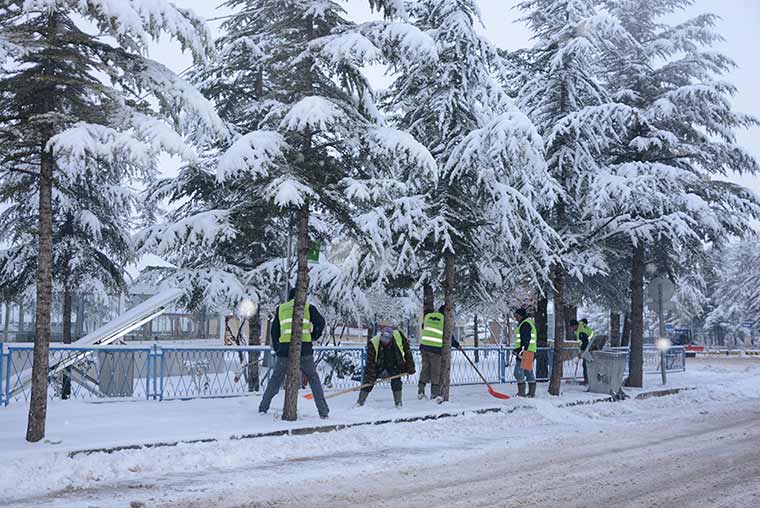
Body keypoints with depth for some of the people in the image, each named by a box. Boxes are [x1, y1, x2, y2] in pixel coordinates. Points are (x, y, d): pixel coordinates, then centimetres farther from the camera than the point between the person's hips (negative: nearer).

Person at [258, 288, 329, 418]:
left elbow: (274, 330, 18)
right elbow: (320, 322, -1)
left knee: (276, 379, 15)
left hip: (285, 349, 1)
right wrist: (313, 337, 12)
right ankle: (323, 411, 5)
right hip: (305, 349, -1)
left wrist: (276, 348, 26)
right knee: (314, 379, 9)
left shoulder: (280, 308, 17)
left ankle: (263, 407, 15)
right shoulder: (308, 307, 11)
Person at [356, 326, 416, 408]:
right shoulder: (373, 344, -30)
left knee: (396, 382, -16)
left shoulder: (399, 336, -27)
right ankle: (360, 402, 2)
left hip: (394, 364, 1)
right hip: (378, 364, -1)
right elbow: (370, 362, -24)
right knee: (368, 382, -8)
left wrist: (410, 367, -7)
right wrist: (369, 377, -27)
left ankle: (398, 403, -2)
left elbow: (407, 351, -11)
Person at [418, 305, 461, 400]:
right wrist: (457, 345, 18)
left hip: (424, 346, 4)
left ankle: (420, 390, 13)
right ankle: (434, 393, 8)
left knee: (425, 368, 13)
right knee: (436, 371, 5)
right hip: (436, 348, -4)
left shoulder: (427, 316, 11)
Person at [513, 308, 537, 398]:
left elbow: (526, 339, -21)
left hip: (525, 352, -11)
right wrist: (517, 349, 28)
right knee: (529, 372, 11)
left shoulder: (525, 324, -11)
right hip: (530, 352, 11)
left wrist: (523, 350, -24)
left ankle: (521, 392, -13)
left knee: (518, 371, -11)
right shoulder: (529, 323, 23)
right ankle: (531, 392, 13)